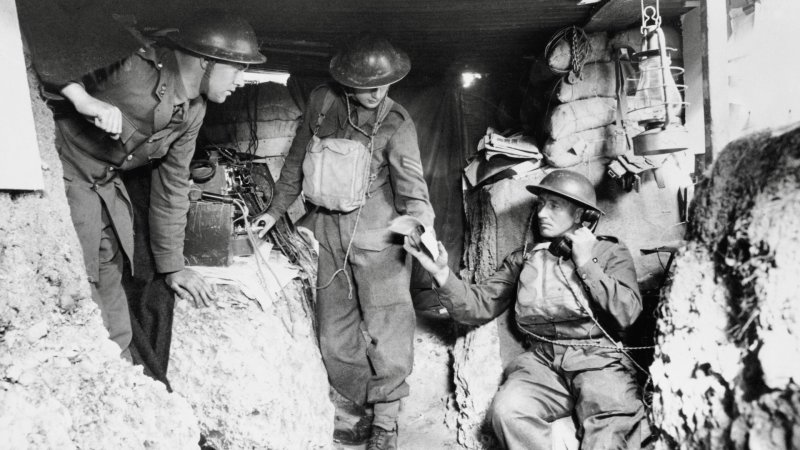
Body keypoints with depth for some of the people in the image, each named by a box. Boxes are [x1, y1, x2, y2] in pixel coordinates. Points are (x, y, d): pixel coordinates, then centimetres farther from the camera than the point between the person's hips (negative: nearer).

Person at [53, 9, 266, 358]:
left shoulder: (193, 112, 0)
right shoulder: (130, 64, -23)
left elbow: (173, 187, 7)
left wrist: (172, 265, 10)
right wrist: (84, 99, -37)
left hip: (105, 184, 7)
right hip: (62, 173, -7)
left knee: (111, 282, 13)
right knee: (80, 291, -7)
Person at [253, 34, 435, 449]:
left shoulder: (396, 123, -8)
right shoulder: (322, 102, 1)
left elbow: (411, 186, -15)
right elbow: (297, 160, 12)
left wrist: (421, 227, -34)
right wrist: (276, 210, 14)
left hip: (375, 235, -4)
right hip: (326, 232, 4)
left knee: (385, 330, -3)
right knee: (335, 336, 9)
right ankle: (373, 413, 24)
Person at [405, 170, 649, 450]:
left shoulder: (610, 252, 12)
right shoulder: (523, 258, 16)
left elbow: (627, 314, -2)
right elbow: (479, 306, 7)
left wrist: (585, 264, -5)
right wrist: (442, 274, -9)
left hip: (598, 357, -2)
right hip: (542, 359, 3)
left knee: (612, 426, -34)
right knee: (507, 411, -27)